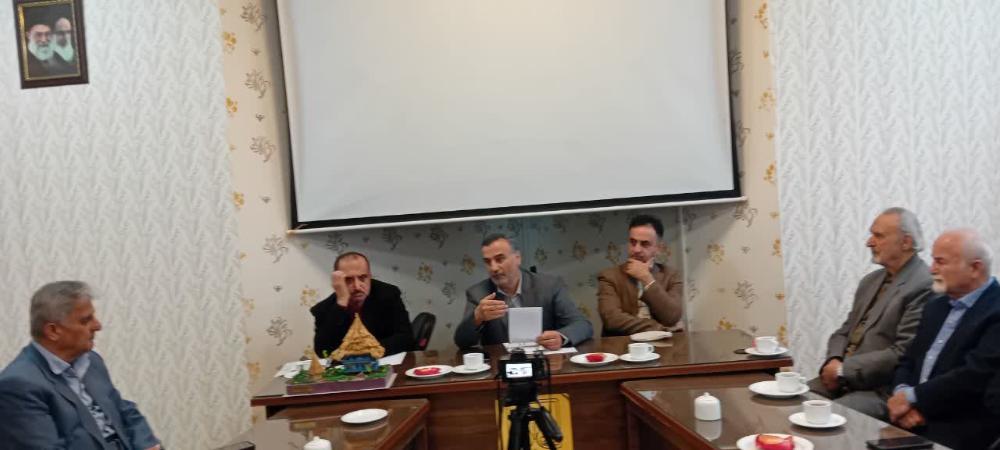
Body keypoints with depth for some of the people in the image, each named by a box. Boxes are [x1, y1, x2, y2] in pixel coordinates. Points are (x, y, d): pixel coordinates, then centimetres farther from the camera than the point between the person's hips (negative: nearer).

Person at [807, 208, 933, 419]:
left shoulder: (924, 286, -12)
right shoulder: (871, 280, 16)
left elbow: (903, 354, -19)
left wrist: (844, 370, -14)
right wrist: (834, 361, -3)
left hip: (882, 390, -7)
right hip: (842, 379, 8)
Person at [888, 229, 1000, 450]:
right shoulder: (936, 305, 15)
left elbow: (975, 376, -20)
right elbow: (908, 362, 14)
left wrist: (912, 398, -13)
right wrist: (902, 394, -7)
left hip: (961, 432, -7)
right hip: (913, 421, 7)